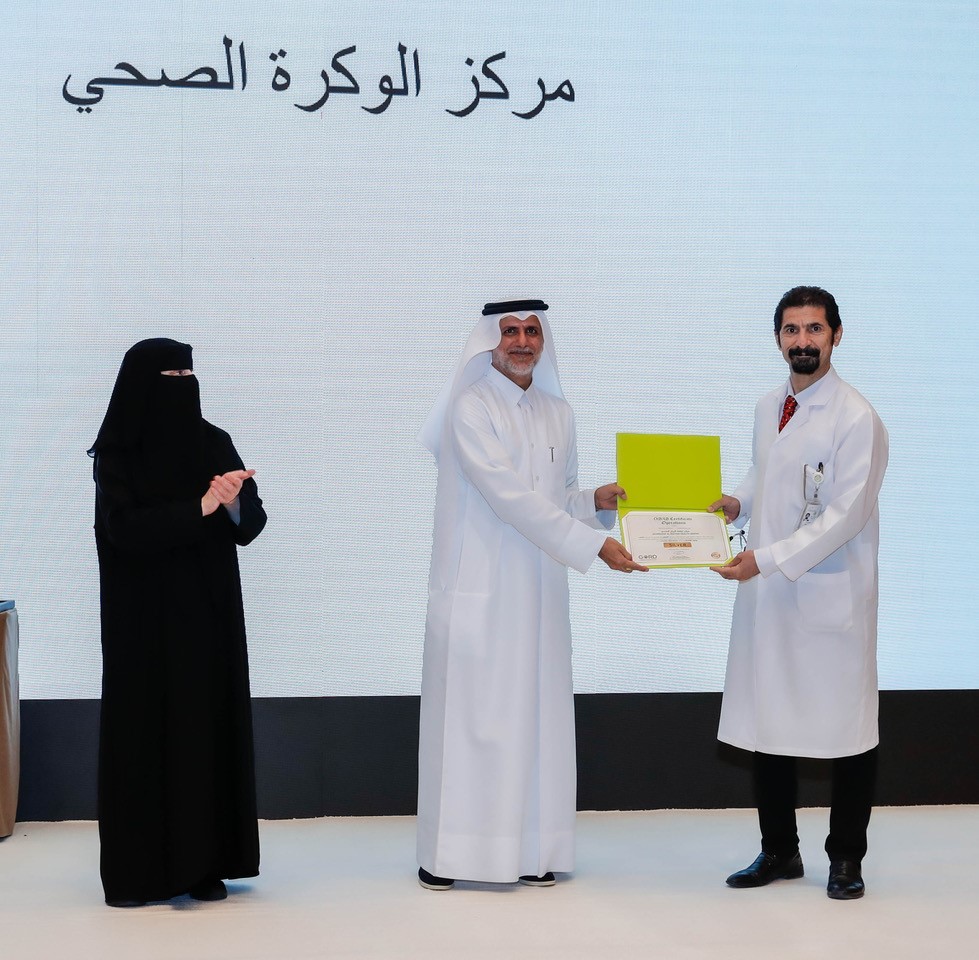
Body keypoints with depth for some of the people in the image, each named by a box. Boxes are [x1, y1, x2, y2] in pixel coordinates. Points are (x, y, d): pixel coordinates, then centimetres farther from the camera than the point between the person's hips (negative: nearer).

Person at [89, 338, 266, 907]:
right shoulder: (116, 454, -7)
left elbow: (253, 521, -2)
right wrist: (200, 507, -25)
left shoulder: (215, 444, 3)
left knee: (209, 727, 3)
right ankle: (137, 871, 6)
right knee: (146, 730, -1)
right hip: (144, 618, -3)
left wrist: (233, 503, -24)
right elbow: (124, 529, -19)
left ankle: (204, 864, 10)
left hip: (209, 615, 4)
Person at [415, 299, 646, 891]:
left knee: (536, 713, 5)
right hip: (479, 589, -6)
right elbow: (511, 497, -17)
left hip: (538, 592, 6)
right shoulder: (471, 409, -7)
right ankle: (447, 854, 2)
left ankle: (532, 849, 10)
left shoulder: (557, 414, 13)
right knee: (470, 713, -4)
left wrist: (598, 502, -4)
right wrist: (595, 545, -21)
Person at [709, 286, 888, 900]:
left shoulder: (857, 418, -12)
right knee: (767, 724, 12)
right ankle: (780, 852, 25)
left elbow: (846, 515, -17)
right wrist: (737, 503, 5)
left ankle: (847, 859, 17)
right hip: (766, 592, 7)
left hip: (831, 597, -7)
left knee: (846, 729, 3)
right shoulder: (768, 409, 11)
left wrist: (768, 559, -21)